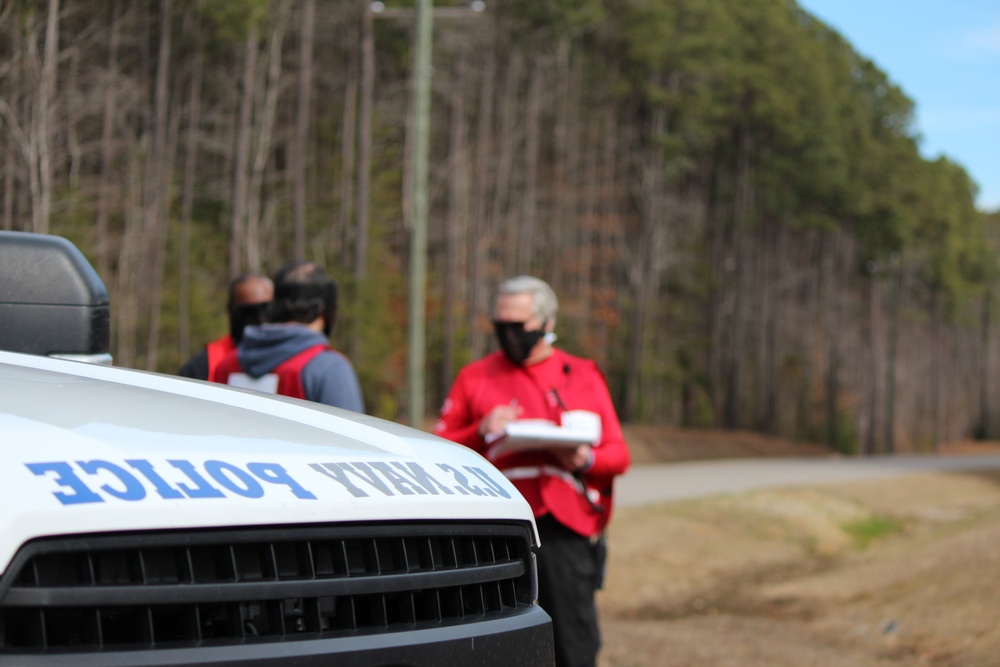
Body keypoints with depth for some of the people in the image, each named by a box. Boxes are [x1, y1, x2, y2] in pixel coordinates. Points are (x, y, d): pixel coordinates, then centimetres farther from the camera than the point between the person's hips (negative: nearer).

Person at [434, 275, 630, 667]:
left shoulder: (584, 376, 15)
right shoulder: (474, 378, 13)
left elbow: (618, 454, 14)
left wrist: (586, 459, -8)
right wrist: (482, 432, -7)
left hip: (567, 530, 0)